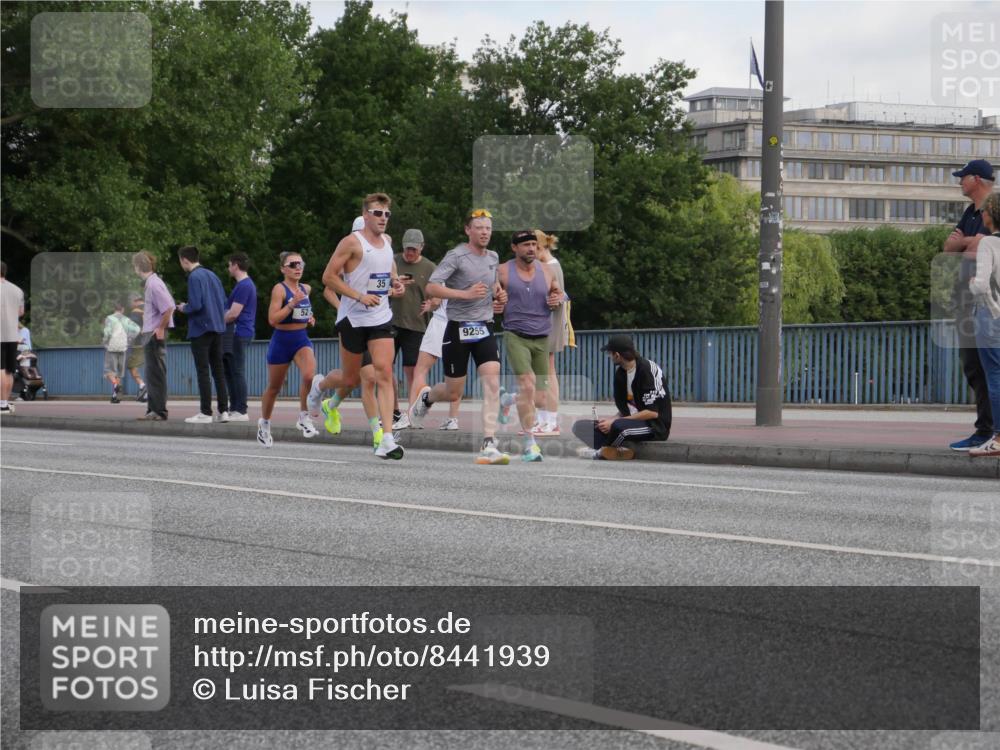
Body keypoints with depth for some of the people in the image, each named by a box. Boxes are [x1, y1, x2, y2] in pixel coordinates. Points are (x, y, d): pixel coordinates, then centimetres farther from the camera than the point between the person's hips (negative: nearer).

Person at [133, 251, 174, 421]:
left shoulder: (154, 284, -18)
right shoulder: (149, 283, 12)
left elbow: (169, 308, -23)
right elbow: (168, 306, 18)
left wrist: (161, 328, -17)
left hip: (155, 334, -10)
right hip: (149, 334, 10)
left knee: (156, 374, -5)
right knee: (152, 374, 14)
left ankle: (159, 411, -1)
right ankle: (153, 410, 20)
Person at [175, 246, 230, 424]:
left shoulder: (194, 277, -13)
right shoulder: (212, 275, 12)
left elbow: (195, 305, -20)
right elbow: (224, 301, 13)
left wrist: (183, 308, -1)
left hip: (200, 330, -7)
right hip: (218, 329, 7)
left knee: (203, 372, -3)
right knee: (218, 371, 10)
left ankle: (206, 413, -3)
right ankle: (224, 411, 10)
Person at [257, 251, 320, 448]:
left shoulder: (306, 289, 7)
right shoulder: (279, 289, -12)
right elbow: (272, 319, -20)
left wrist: (309, 319, 9)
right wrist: (292, 304, -27)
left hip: (302, 339, 4)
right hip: (282, 340, -4)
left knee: (310, 376, -26)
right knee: (274, 387, 11)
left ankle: (304, 417, -9)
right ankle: (264, 423, 34)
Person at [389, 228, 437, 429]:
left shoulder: (430, 268, 4)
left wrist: (431, 304, -14)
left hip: (415, 325, -2)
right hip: (390, 322, 2)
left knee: (411, 370, -4)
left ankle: (414, 415, 4)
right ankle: (395, 412, 15)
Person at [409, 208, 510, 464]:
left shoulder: (493, 257, 12)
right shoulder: (456, 256, -10)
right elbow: (431, 287, -18)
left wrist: (499, 294, 10)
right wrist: (465, 293, -26)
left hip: (485, 328, 5)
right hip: (458, 328, -5)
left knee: (492, 382, -15)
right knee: (453, 393, 5)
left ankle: (488, 445, -16)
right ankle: (426, 397, 42)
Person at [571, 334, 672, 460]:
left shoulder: (648, 369, -17)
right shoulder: (620, 373, 9)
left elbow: (653, 413, -21)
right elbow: (624, 410, 13)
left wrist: (615, 421, -20)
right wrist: (611, 420, -9)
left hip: (655, 426, -8)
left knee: (619, 426, -38)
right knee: (580, 426, -2)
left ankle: (600, 451, -9)